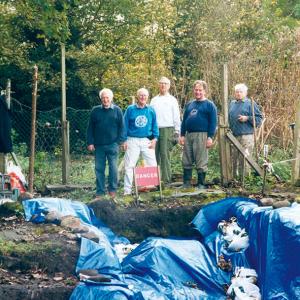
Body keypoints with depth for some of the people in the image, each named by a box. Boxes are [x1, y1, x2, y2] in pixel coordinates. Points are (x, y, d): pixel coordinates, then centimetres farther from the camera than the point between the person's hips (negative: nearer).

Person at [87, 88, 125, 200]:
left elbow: (121, 126, 3)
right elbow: (90, 128, 8)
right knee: (99, 169, 4)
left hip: (112, 145, -2)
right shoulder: (95, 111, 7)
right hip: (99, 145, 2)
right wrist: (90, 142, 2)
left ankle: (112, 190, 11)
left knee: (113, 168, 0)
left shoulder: (117, 110, 3)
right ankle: (100, 192, 10)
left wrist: (120, 140, -6)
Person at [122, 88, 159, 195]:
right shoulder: (130, 109, 1)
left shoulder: (151, 110, 6)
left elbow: (154, 126, 10)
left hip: (147, 141, 1)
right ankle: (127, 190, 4)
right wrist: (124, 140, -2)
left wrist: (154, 138, 0)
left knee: (152, 164, -1)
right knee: (129, 166, -1)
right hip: (133, 141, -1)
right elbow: (125, 125, 3)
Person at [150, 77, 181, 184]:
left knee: (165, 154, -9)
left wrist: (177, 131, -1)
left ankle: (166, 179, -8)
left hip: (167, 130, -4)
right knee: (154, 154, 1)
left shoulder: (172, 100, 8)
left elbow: (176, 117, 6)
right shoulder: (154, 100, 18)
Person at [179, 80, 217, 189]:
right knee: (186, 161, 7)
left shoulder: (209, 105, 1)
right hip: (188, 135, 6)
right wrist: (182, 135, 11)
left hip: (201, 135, -6)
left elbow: (213, 122, -4)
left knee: (201, 162, -3)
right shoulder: (189, 104, 18)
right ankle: (186, 183, 14)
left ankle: (201, 184, 4)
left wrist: (210, 137, -12)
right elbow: (184, 120, 20)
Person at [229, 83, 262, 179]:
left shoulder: (250, 104, 1)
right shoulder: (232, 104, 18)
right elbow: (229, 118, 26)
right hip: (233, 136, 6)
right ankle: (234, 177, 16)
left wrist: (247, 118, -13)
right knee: (233, 159, 8)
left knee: (244, 159, -8)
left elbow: (259, 118, -3)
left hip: (246, 136, -6)